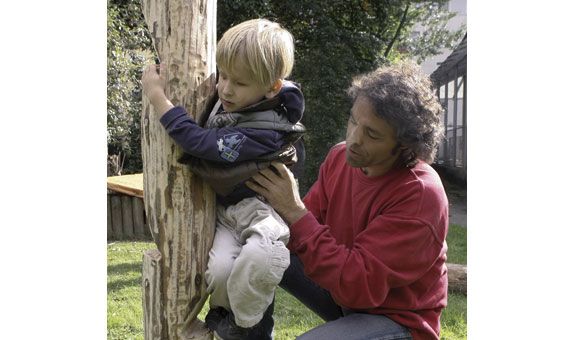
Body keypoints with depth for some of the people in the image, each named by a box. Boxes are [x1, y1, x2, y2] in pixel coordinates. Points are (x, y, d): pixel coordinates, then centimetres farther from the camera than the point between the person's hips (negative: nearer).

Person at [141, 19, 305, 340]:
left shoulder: (264, 131, -26)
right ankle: (222, 312, 9)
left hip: (260, 206, -6)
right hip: (226, 208, 6)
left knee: (261, 257, -38)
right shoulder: (228, 101, -1)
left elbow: (200, 143, -30)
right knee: (219, 269, -24)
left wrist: (157, 95, -23)